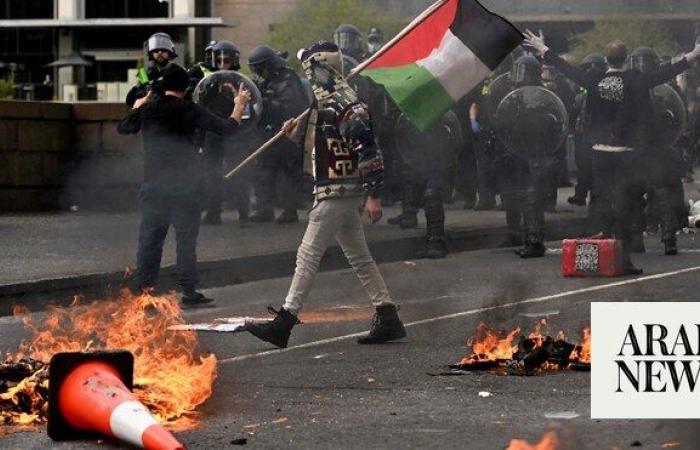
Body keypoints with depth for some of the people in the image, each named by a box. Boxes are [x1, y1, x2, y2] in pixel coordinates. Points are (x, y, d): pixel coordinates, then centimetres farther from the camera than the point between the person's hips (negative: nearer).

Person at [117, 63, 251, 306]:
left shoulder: (147, 109, 2)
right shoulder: (190, 110, -4)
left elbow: (122, 128, 18)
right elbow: (227, 128, 0)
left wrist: (136, 108, 35)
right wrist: (239, 106, 16)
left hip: (154, 183, 2)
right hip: (185, 183, -2)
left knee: (150, 235, 8)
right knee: (186, 236, 3)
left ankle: (141, 287, 5)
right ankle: (188, 290, 3)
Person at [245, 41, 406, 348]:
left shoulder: (343, 104, -18)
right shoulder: (324, 101, 15)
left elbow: (368, 148, -22)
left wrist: (373, 195, -24)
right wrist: (296, 133, 6)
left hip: (337, 192, -11)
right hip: (343, 192, 11)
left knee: (308, 254, -8)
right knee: (359, 256, 12)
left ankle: (284, 322, -6)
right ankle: (388, 319, 14)